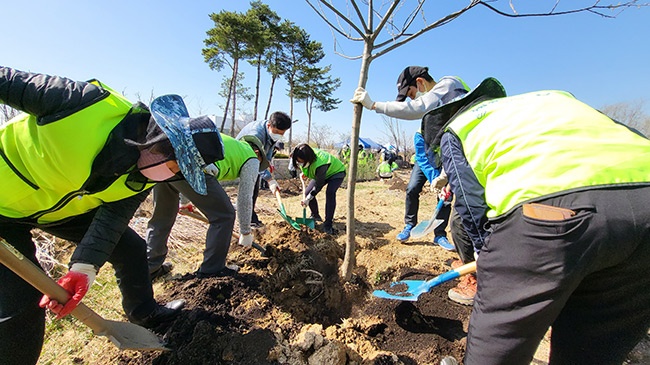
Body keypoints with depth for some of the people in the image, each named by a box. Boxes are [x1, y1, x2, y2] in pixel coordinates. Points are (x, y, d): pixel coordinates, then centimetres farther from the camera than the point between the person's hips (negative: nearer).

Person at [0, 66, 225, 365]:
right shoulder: (87, 103, -35)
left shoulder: (144, 177, -17)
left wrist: (84, 267, -26)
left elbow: (113, 216, -15)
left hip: (67, 207, 5)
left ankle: (145, 314, 30)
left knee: (131, 248, 5)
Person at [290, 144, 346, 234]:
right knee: (307, 192, -3)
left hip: (336, 172, -8)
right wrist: (303, 173, 4)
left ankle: (327, 225, -26)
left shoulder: (320, 164, -44)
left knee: (330, 193, -32)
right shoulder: (304, 157, -23)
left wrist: (308, 199, -24)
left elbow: (318, 185, -31)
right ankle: (315, 216, 20)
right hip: (319, 174, 8)